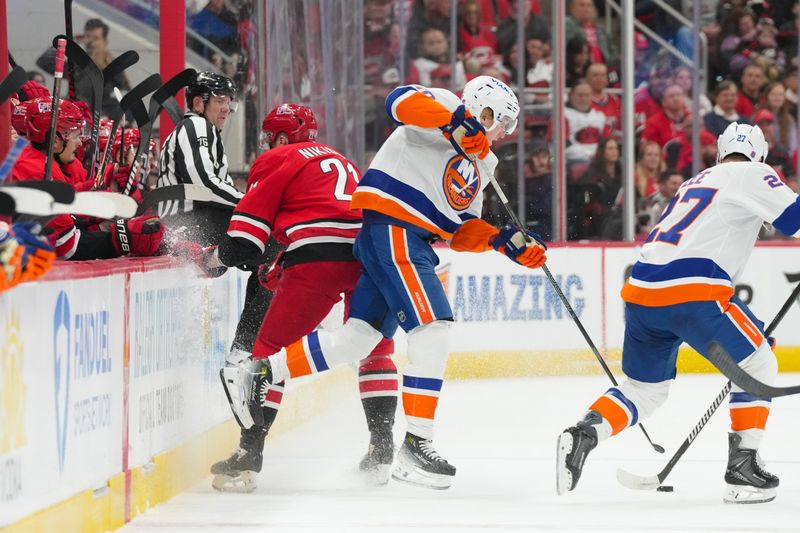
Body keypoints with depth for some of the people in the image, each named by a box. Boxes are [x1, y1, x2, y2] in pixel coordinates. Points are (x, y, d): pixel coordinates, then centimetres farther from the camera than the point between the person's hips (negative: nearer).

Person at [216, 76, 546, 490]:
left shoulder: (481, 165, 25)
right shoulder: (446, 109, -2)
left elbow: (461, 231, 21)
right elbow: (402, 101, -22)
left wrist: (505, 240, 6)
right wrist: (457, 124, -33)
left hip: (412, 243, 10)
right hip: (391, 231, -10)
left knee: (357, 338, 7)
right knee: (433, 329, -16)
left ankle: (257, 374, 15)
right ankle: (416, 444, -16)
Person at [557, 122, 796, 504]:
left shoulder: (695, 183, 31)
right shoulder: (753, 174, 8)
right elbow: (793, 216, -5)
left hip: (641, 287, 7)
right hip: (690, 290, -7)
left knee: (646, 387, 21)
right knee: (758, 366, 11)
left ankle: (582, 434, -2)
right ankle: (742, 467, 6)